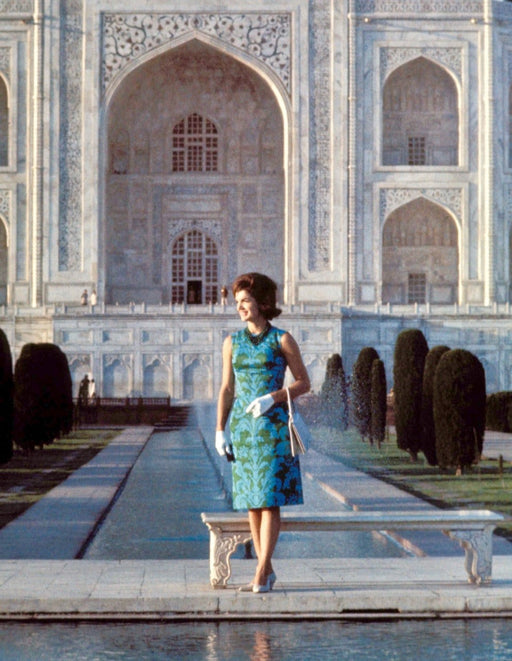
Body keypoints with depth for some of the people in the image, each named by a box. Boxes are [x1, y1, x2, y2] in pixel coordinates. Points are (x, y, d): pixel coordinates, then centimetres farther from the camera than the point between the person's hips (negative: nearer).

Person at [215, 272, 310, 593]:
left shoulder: (282, 340, -2)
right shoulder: (232, 342, 9)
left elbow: (304, 383, -1)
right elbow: (227, 389, 11)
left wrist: (272, 398, -15)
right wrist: (220, 430, 3)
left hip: (273, 425, -4)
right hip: (242, 425, 4)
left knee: (270, 498, -9)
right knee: (251, 500, 6)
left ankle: (261, 574, -10)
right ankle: (267, 570, 15)